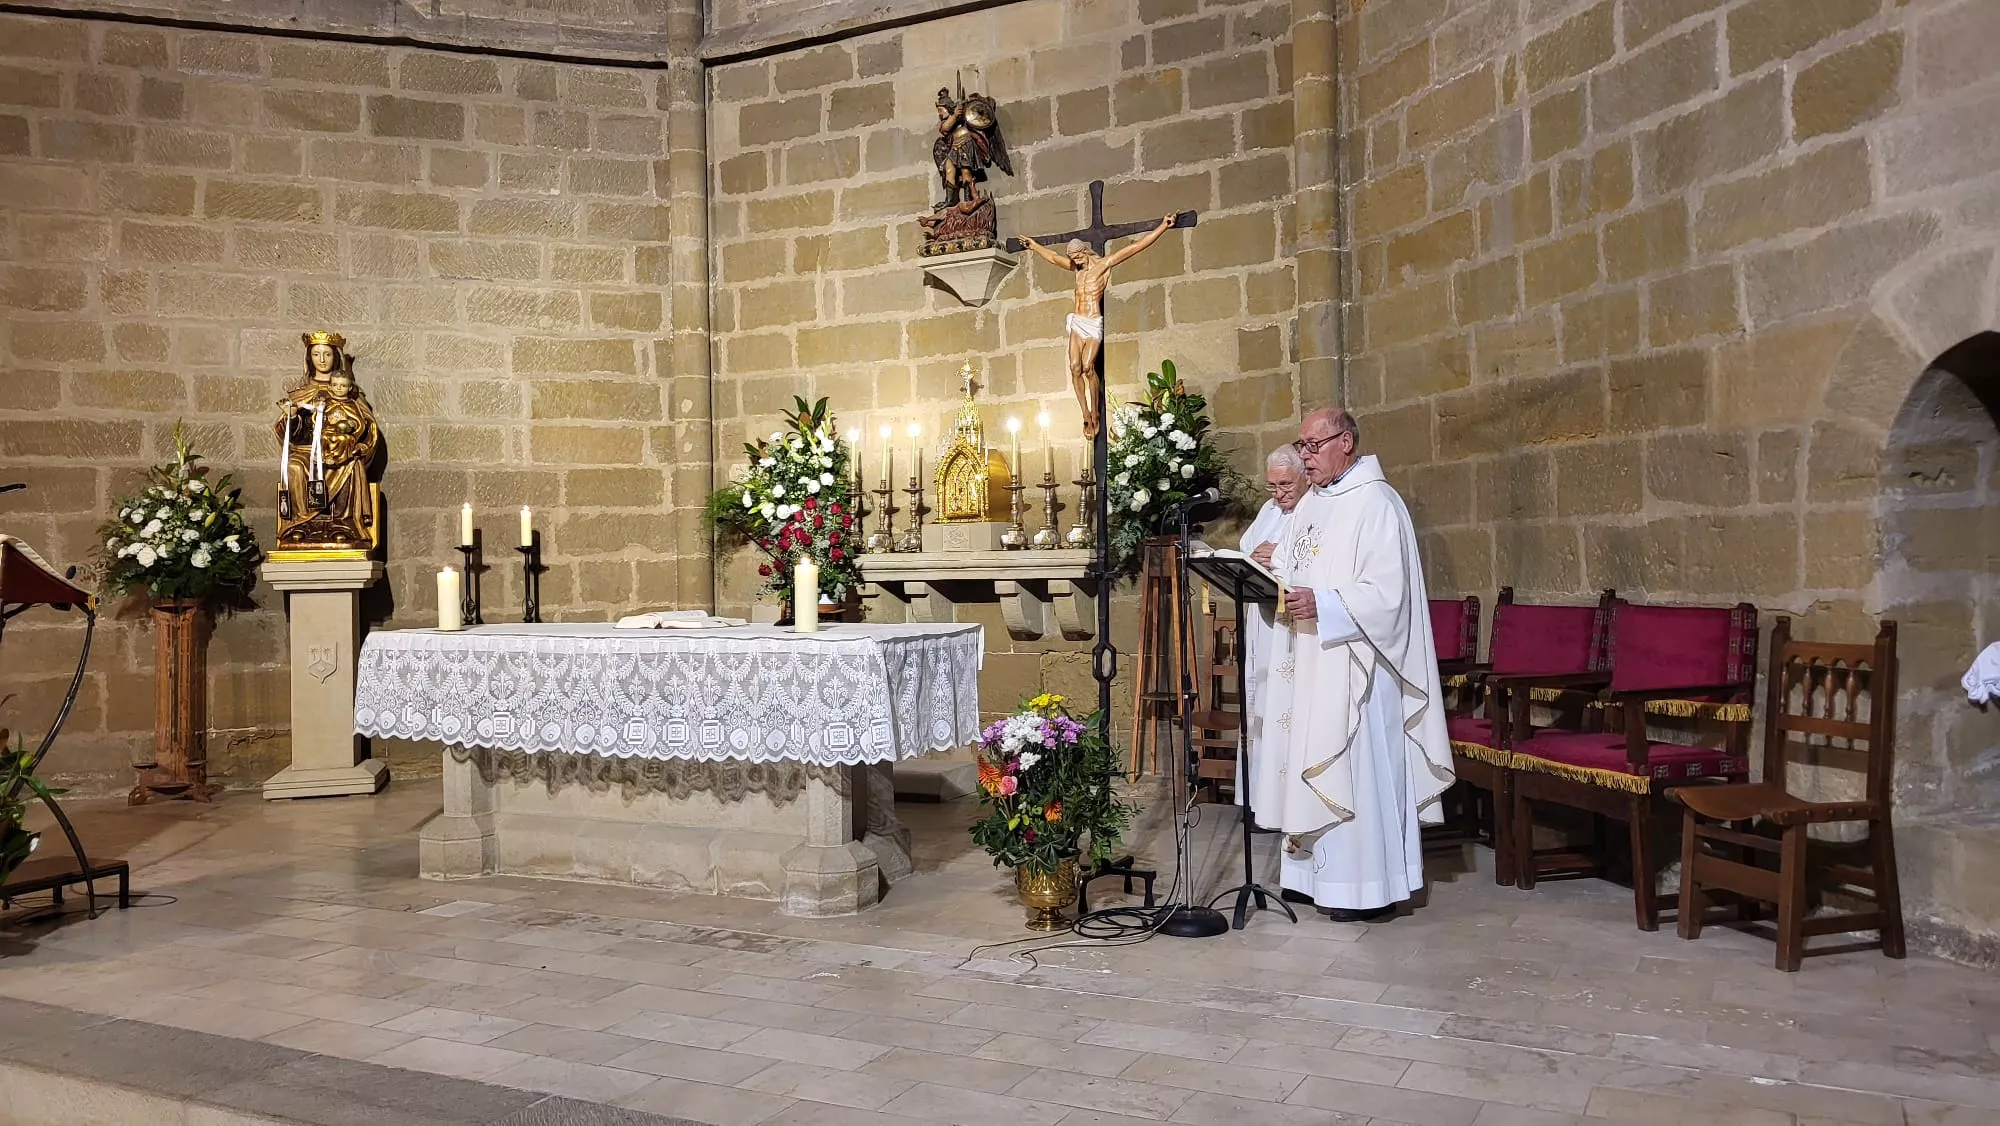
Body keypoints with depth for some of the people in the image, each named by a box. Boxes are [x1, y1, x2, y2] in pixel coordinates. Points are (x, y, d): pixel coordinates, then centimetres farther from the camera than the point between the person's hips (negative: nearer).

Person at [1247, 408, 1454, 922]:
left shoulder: (1376, 504, -12)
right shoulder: (1312, 502, 14)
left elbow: (1387, 592, -19)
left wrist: (1320, 604, -26)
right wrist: (1273, 579, -2)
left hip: (1354, 662, -8)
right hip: (1310, 660, 9)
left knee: (1357, 764, -4)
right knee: (1311, 761, 10)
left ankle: (1368, 886, 5)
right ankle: (1318, 871, 20)